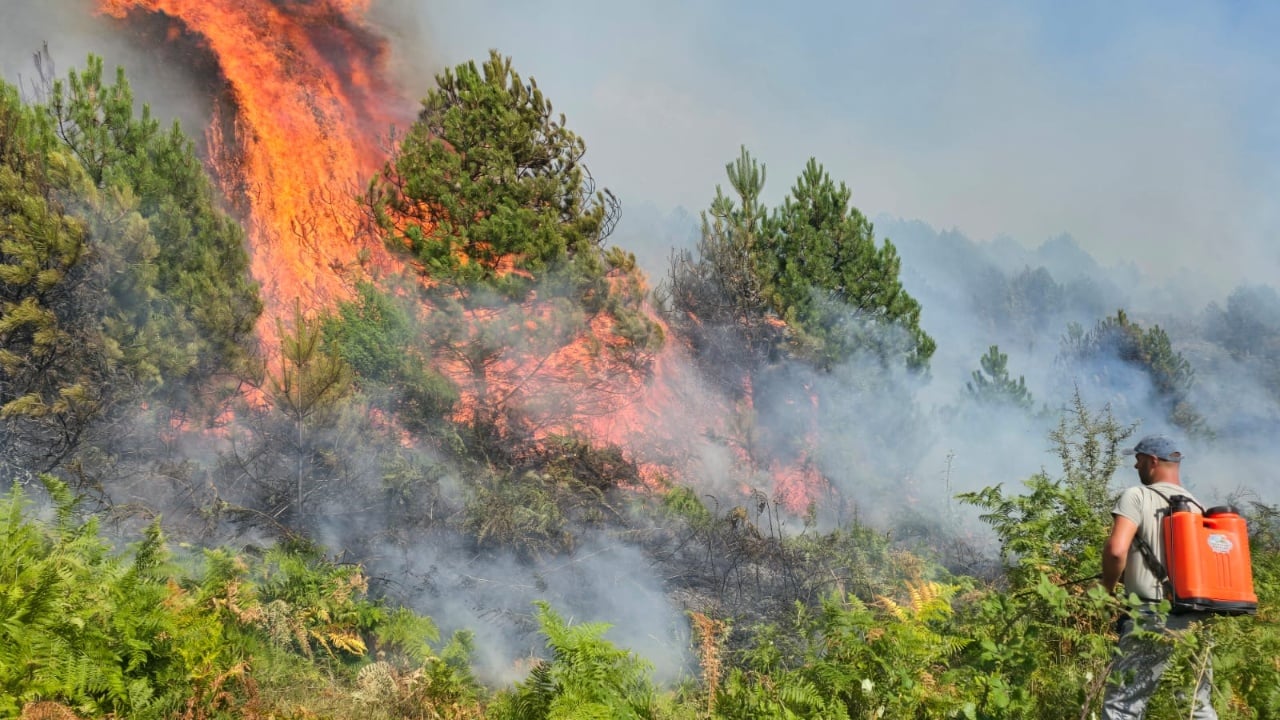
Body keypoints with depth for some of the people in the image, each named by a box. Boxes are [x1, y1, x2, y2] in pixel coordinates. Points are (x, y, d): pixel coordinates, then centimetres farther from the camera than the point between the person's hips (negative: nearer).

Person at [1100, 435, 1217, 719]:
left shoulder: (1137, 496, -6)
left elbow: (1116, 550, -19)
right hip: (1195, 619, 7)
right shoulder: (1198, 506, 15)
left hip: (1153, 618, -7)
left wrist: (1107, 588, -1)